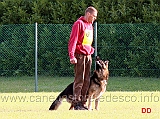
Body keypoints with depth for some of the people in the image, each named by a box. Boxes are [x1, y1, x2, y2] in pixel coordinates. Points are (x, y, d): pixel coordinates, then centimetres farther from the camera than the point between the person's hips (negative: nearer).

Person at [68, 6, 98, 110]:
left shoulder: (90, 25, 18)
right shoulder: (79, 24, -9)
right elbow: (73, 40, -14)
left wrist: (91, 50, 12)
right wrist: (72, 56, -21)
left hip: (88, 55, 9)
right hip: (80, 55, -9)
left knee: (87, 81, 8)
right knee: (79, 80, -8)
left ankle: (83, 102, 12)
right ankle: (77, 103, -7)